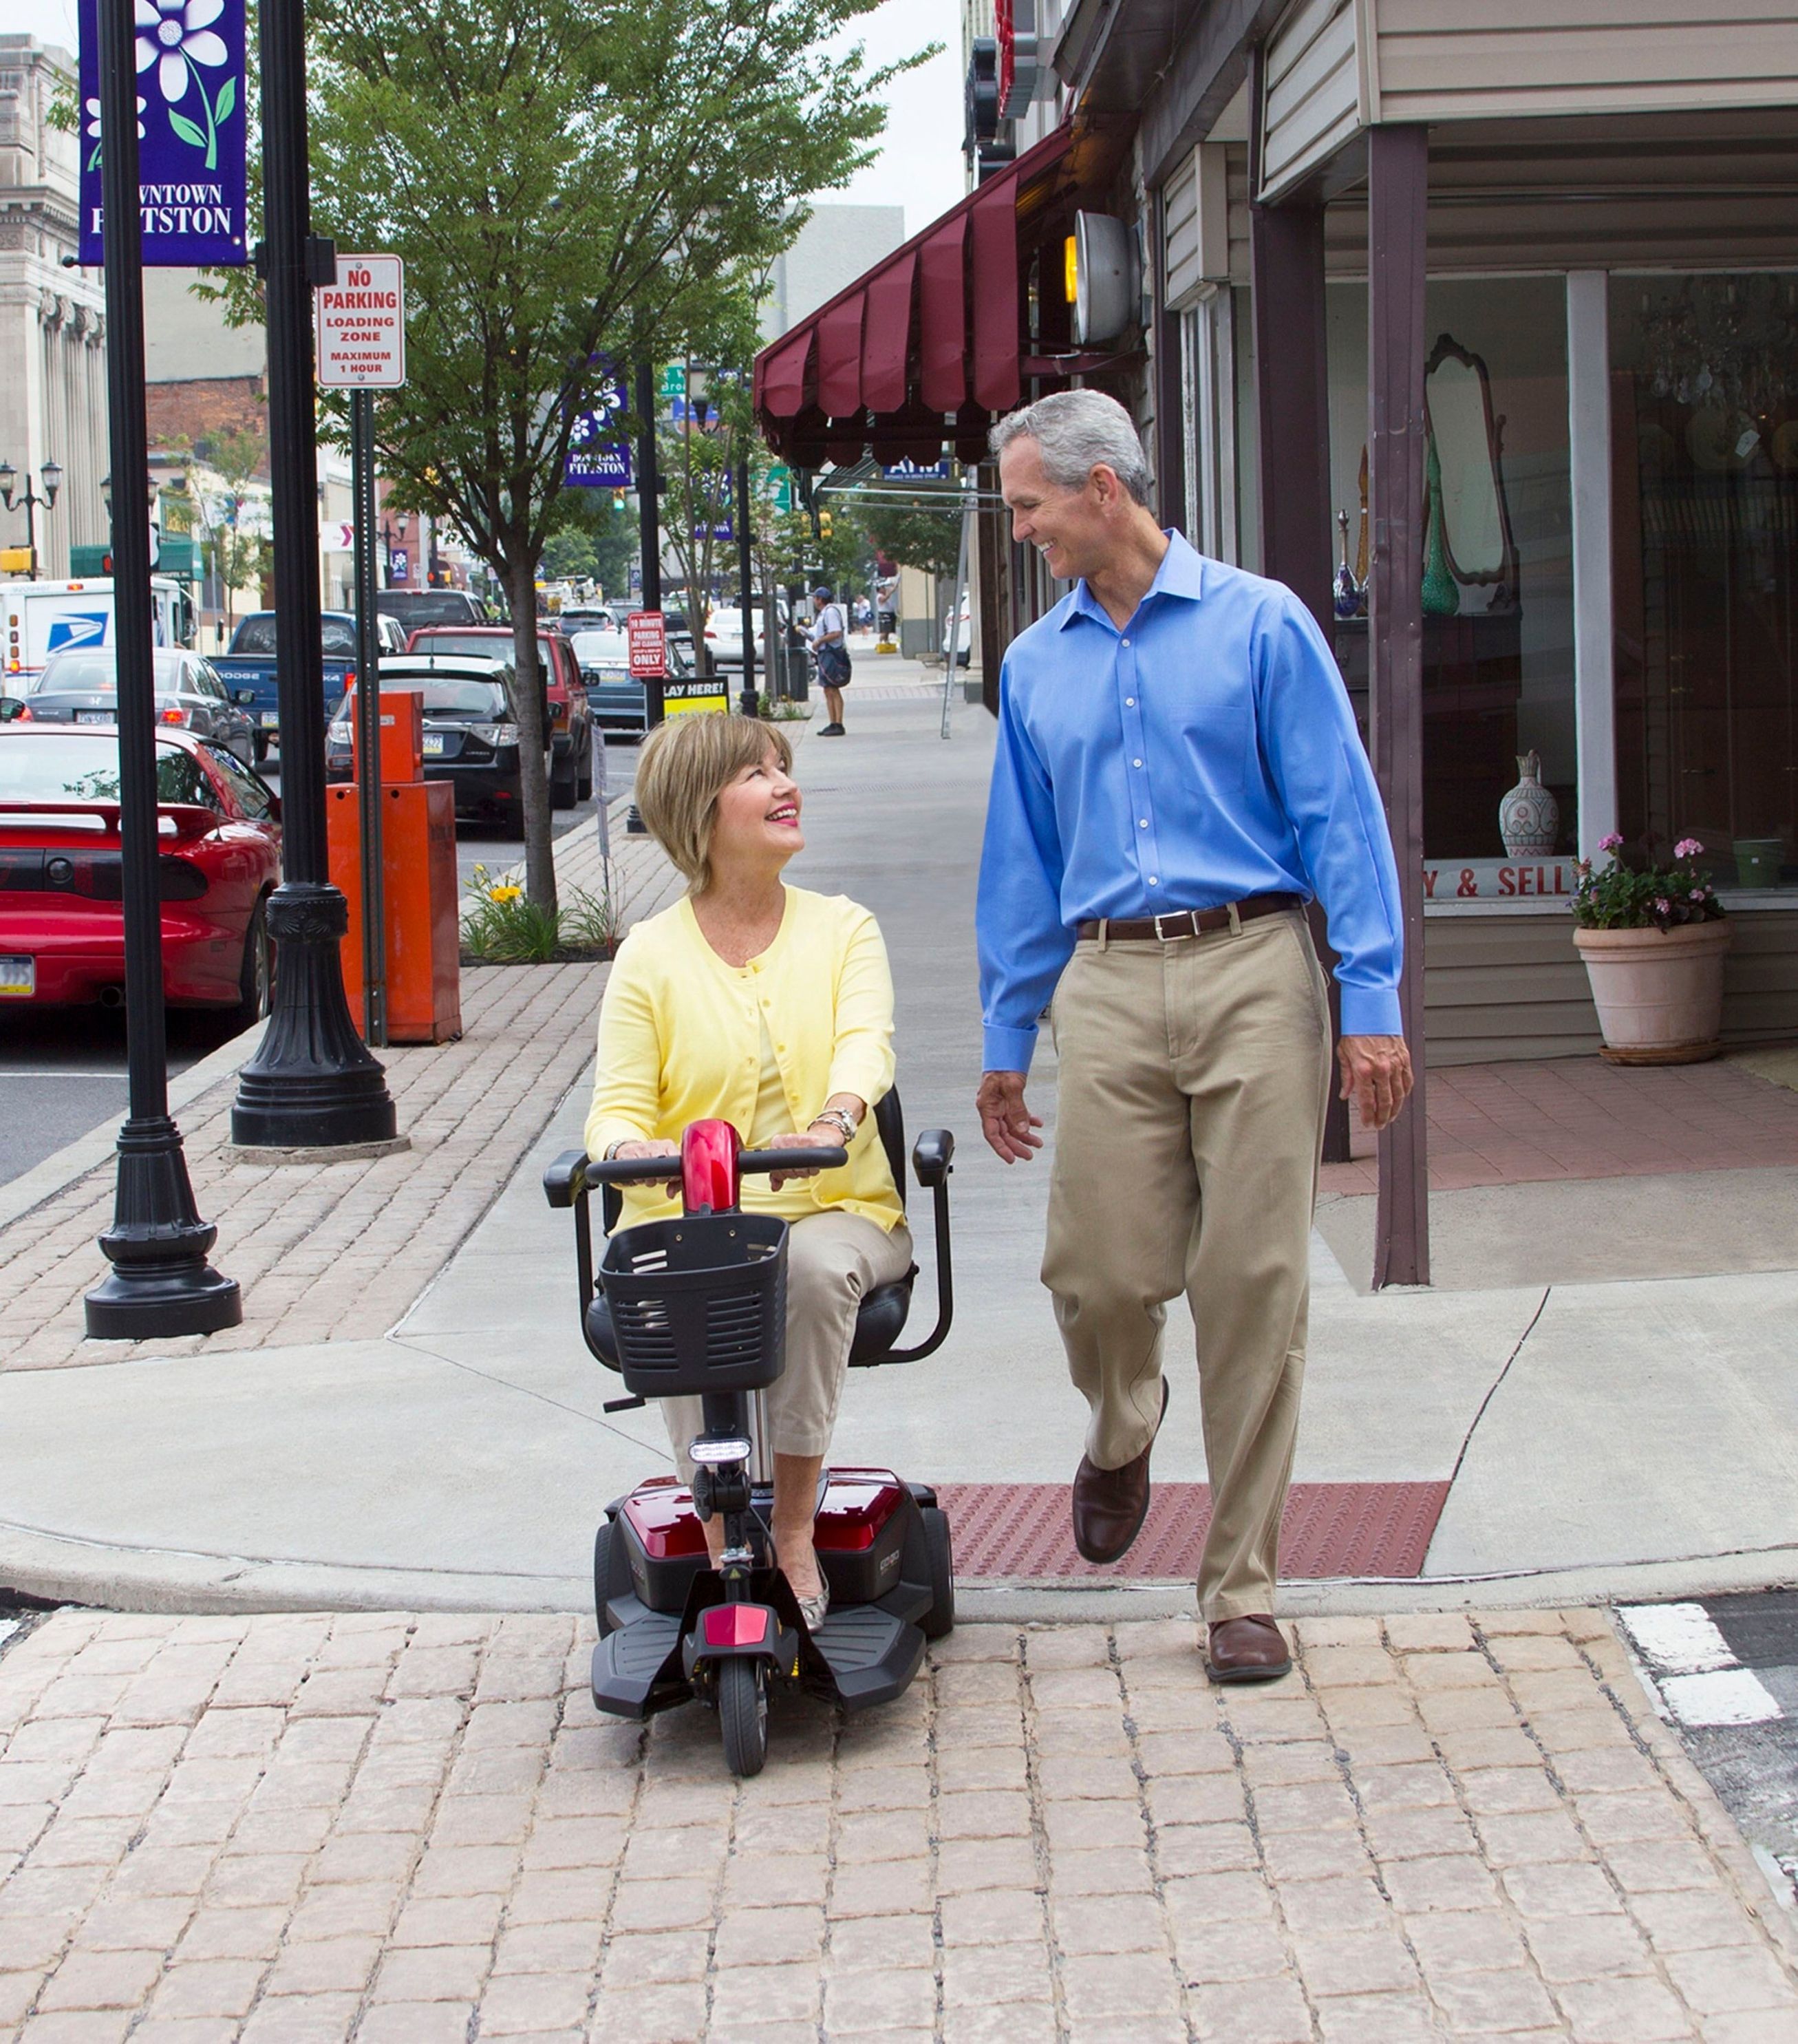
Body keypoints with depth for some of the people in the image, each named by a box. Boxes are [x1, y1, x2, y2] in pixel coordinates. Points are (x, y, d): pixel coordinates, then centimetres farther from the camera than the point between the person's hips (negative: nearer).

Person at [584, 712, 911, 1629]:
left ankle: (794, 1530, -23)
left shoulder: (842, 928, 7)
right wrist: (631, 1147, -28)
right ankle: (721, 1544, -23)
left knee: (816, 1267, -35)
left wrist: (833, 1119, -37)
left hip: (835, 1207, 0)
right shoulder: (650, 954, 5)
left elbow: (866, 1042, -13)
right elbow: (617, 1105, -1)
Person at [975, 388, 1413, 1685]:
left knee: (1254, 1285, -3)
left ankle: (1243, 1588, 7)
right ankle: (1123, 1429, 32)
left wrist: (1372, 1002, -8)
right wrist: (1006, 1040, 18)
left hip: (1253, 971, -3)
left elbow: (1340, 816, -2)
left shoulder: (1259, 625, 1)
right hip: (1107, 986, 3)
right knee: (1102, 1271, -5)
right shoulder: (1037, 666, 15)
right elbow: (1022, 864, 20)